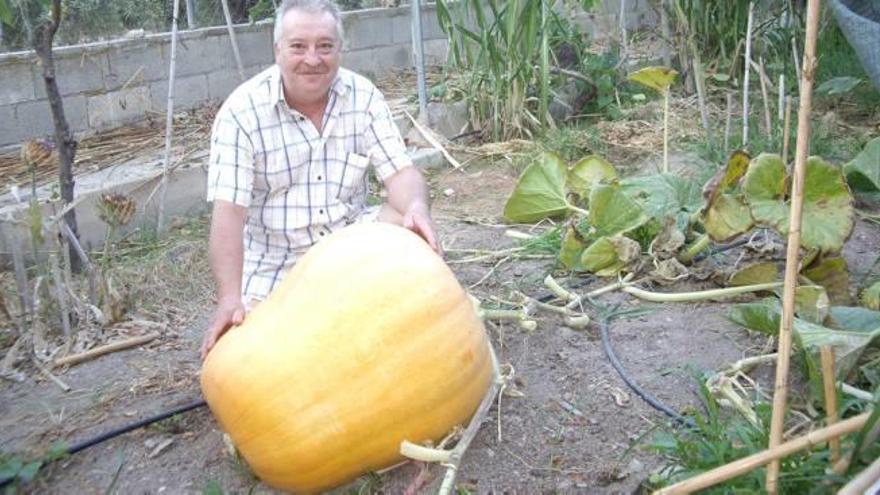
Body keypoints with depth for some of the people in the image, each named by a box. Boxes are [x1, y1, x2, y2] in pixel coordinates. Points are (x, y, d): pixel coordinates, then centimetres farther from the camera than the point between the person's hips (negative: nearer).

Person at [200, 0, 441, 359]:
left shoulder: (363, 96, -7)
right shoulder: (241, 111, -16)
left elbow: (400, 172, -10)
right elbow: (228, 212, -22)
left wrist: (417, 208, -35)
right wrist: (230, 298, -33)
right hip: (275, 264, -2)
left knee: (408, 227, -23)